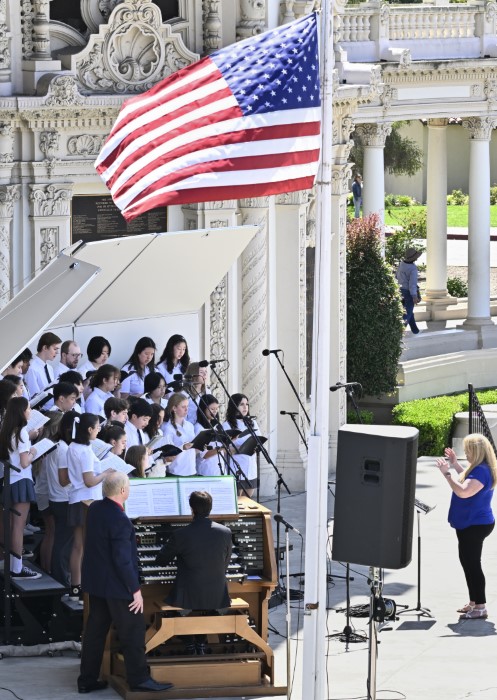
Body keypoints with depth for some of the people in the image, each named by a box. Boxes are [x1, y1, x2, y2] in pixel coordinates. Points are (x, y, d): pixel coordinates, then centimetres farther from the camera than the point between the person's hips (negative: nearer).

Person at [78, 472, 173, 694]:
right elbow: (123, 561, -24)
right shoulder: (120, 520, -26)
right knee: (133, 632, 4)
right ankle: (139, 679, 10)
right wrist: (135, 590, -17)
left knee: (95, 629, 15)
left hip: (95, 583, 9)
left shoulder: (95, 509, 0)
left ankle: (87, 680, 20)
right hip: (116, 585, -9)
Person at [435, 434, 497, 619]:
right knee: (468, 562, 17)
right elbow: (467, 481, 31)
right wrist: (455, 465, 21)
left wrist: (446, 473, -29)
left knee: (472, 564, -7)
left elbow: (463, 491, -34)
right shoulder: (478, 468, 10)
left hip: (475, 526, -11)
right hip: (470, 525, 11)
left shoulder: (481, 471, -23)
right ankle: (474, 602, 25)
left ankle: (480, 607, -3)